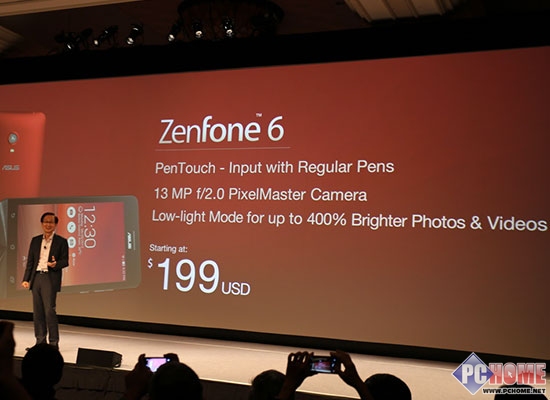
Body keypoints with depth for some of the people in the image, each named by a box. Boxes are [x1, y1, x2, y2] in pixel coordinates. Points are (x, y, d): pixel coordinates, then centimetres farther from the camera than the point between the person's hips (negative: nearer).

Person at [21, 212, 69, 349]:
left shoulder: (61, 241, 2)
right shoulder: (35, 240, 15)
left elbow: (65, 261, 1)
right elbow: (30, 261, 15)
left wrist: (55, 264, -21)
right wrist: (26, 279, 7)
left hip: (50, 279, -5)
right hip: (36, 278, 5)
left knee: (49, 311, -10)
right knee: (37, 312, 7)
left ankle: (54, 344, -3)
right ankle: (40, 342, 15)